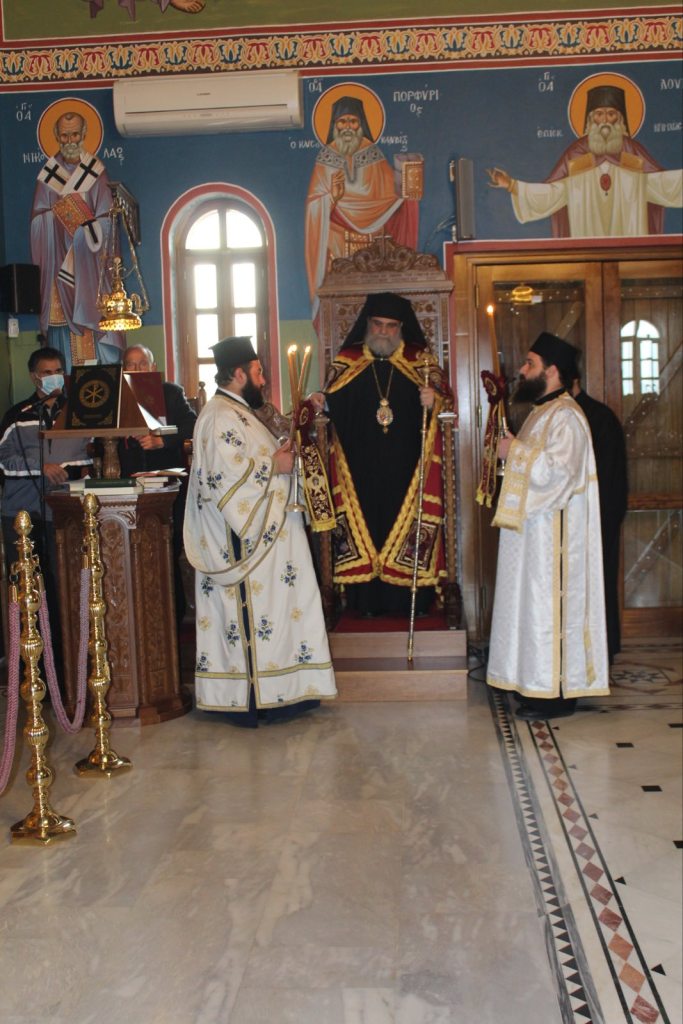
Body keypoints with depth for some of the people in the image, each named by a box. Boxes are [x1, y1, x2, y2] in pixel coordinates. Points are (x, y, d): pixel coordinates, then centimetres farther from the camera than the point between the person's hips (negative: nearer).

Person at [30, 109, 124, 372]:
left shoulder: (96, 172, 5)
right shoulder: (47, 174, 8)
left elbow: (105, 220, 0)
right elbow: (38, 219, 4)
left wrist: (84, 222, -14)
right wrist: (58, 212, -11)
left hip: (90, 262, -1)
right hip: (58, 262, 1)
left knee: (95, 318, -6)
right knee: (62, 318, -3)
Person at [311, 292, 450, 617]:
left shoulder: (421, 359, 6)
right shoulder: (346, 361, 9)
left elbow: (446, 396, 0)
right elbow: (332, 405, 12)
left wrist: (434, 400, -22)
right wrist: (319, 402, -9)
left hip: (407, 467, -1)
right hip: (360, 469, 1)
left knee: (409, 527, -1)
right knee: (363, 526, 0)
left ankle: (412, 602, 7)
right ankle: (366, 601, 7)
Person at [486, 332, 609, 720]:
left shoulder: (565, 417, -15)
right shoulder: (543, 413, 17)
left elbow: (559, 471, -27)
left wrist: (516, 451, -17)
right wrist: (513, 452, 8)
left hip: (552, 533, -10)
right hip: (533, 530, 10)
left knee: (549, 604, -6)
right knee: (534, 603, 13)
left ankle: (556, 692, 2)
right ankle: (538, 683, 21)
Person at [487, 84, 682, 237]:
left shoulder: (632, 151, 7)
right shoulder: (576, 153, 4)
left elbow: (661, 182, 4)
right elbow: (551, 191, -1)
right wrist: (512, 185, -9)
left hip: (629, 236, 1)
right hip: (588, 236, -1)